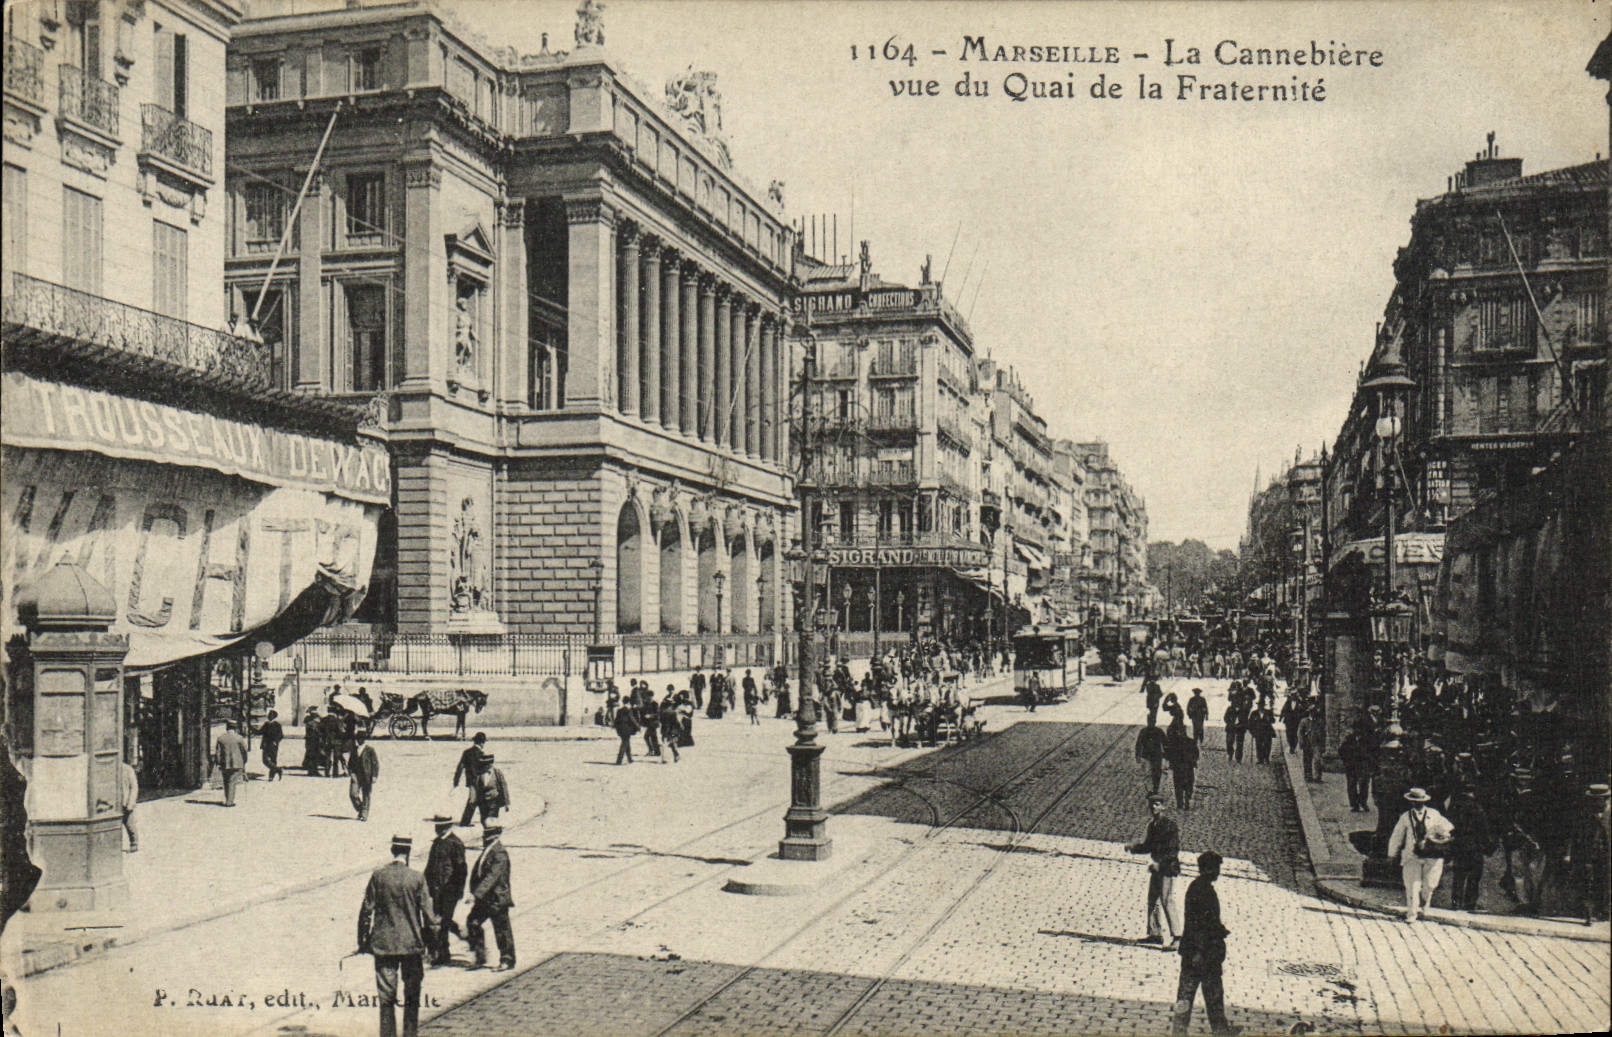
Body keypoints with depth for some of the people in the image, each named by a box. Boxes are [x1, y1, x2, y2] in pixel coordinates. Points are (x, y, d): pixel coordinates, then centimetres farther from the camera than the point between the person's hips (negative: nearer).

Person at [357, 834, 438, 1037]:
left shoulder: (378, 875, -4)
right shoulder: (417, 878, -8)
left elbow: (366, 911, 0)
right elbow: (427, 913, -6)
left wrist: (363, 941, 10)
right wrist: (431, 939, 8)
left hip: (383, 943, 1)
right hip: (412, 943, -1)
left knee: (386, 997, 7)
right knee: (412, 997, 10)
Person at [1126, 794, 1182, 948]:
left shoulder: (1171, 824, -12)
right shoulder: (1152, 825, 13)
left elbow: (1174, 849, -16)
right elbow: (1147, 846, 20)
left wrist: (1159, 863, -22)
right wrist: (1132, 847, 4)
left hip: (1168, 867, -8)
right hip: (1155, 866, 8)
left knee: (1167, 901, -12)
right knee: (1152, 900, 13)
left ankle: (1175, 937, -9)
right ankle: (1155, 933, 23)